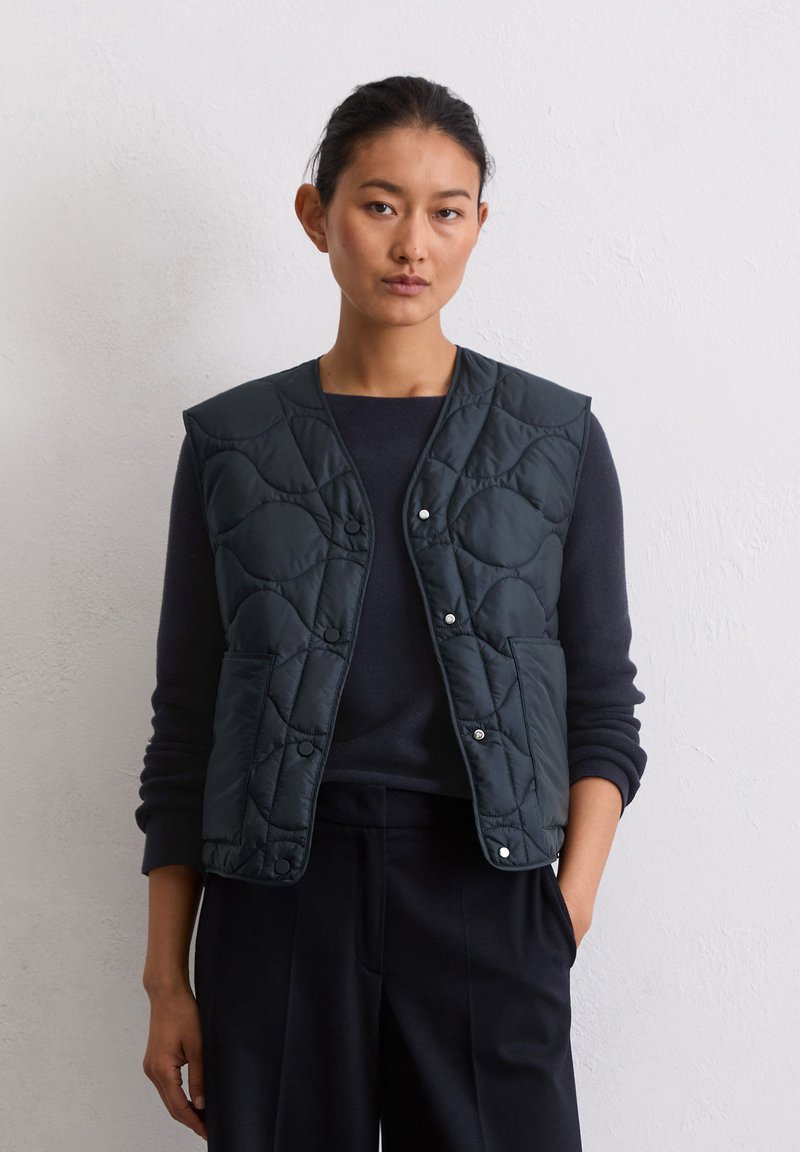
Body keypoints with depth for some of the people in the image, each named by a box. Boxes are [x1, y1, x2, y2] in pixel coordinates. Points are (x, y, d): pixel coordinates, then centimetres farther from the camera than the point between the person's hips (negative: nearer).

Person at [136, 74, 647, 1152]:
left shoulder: (557, 440, 4)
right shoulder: (233, 444, 4)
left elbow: (602, 708, 6)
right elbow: (185, 725, 6)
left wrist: (568, 916, -6)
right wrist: (167, 978, 3)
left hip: (487, 897, 0)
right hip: (278, 895, 1)